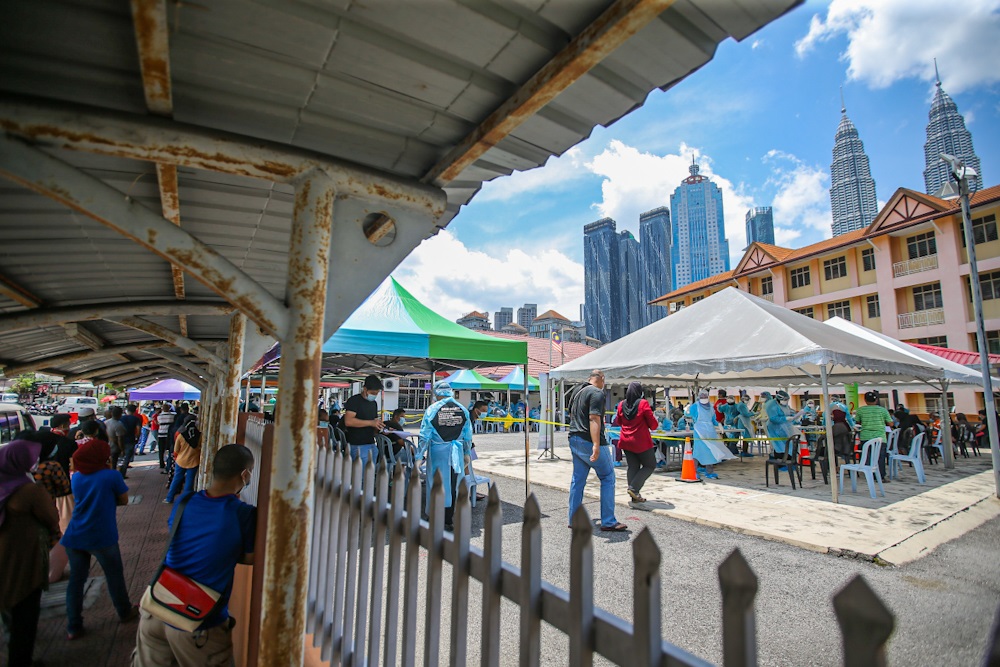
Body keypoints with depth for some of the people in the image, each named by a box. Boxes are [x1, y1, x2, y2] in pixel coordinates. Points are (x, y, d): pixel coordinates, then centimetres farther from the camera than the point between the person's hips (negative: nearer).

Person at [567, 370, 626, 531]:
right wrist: (596, 445, -29)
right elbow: (594, 418, -23)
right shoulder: (597, 393, -11)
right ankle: (608, 521, 5)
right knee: (608, 477, 3)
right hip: (589, 442, -9)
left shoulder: (579, 393, 17)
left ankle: (573, 519, 17)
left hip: (574, 440, 9)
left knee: (577, 480, 13)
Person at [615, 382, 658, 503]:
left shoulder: (621, 405, 2)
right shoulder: (643, 403, -13)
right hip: (641, 442, -5)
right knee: (650, 465, 10)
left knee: (633, 467, 12)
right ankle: (634, 488, -3)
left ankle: (635, 496, 11)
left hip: (626, 442, 5)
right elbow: (653, 425, -9)